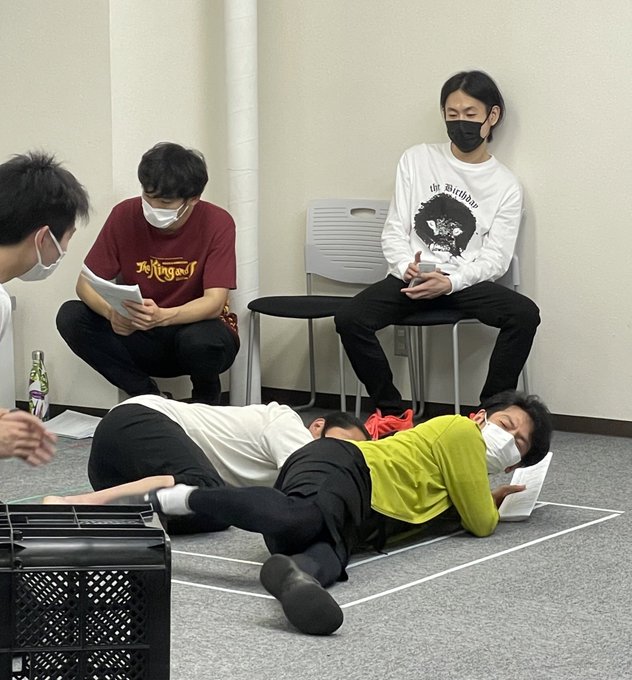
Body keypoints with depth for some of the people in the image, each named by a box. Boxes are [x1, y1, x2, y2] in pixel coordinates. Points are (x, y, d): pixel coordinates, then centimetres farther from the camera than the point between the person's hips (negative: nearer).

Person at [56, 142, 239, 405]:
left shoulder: (217, 223, -16)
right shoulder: (125, 215, -10)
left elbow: (215, 301, -23)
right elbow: (86, 283, -9)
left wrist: (162, 316, -43)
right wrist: (112, 313, -32)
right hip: (138, 338, 3)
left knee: (200, 339, -38)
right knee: (70, 317, -20)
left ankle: (206, 399, -1)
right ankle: (147, 395, -7)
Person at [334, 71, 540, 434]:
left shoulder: (506, 186, 4)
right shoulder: (417, 160, 8)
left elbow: (495, 259, -2)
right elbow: (394, 231, 6)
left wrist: (449, 282, -20)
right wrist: (407, 268, -16)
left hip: (465, 282, -1)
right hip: (410, 277, 1)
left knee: (525, 314, -29)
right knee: (349, 319, -25)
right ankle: (392, 412, -8)